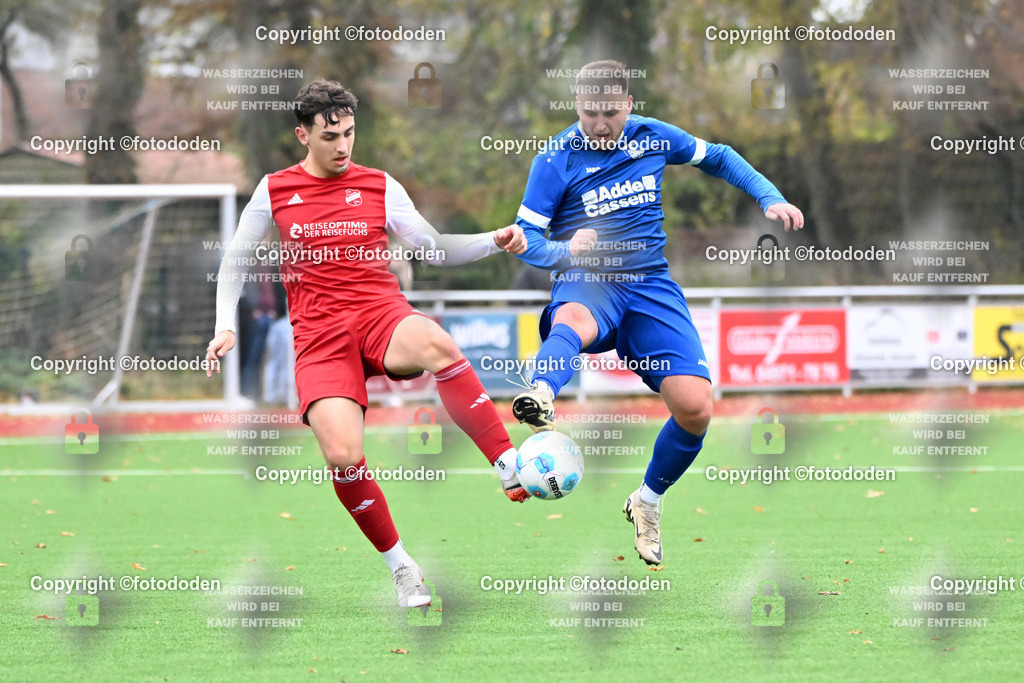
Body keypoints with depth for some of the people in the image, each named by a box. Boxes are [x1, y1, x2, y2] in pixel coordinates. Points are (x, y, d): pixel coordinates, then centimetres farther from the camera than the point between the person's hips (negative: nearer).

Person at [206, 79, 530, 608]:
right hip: (319, 335, 0)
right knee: (343, 456, -24)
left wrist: (494, 241, 1)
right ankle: (400, 567, -4)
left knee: (434, 343, -39)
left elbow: (434, 249, 16)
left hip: (381, 314, 0)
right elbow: (235, 259, 21)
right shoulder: (274, 190, 11)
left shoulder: (379, 187, 12)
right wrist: (226, 327, 9)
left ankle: (510, 469, -38)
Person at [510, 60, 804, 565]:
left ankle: (647, 500, 13)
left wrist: (769, 197, 10)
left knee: (694, 408, -14)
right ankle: (540, 398, -77)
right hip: (586, 284, -3)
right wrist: (567, 250, -22)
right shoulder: (556, 160, -3)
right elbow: (526, 238, -1)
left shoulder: (654, 138, 6)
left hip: (650, 286, 3)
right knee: (571, 322, -43)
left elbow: (718, 158, 22)